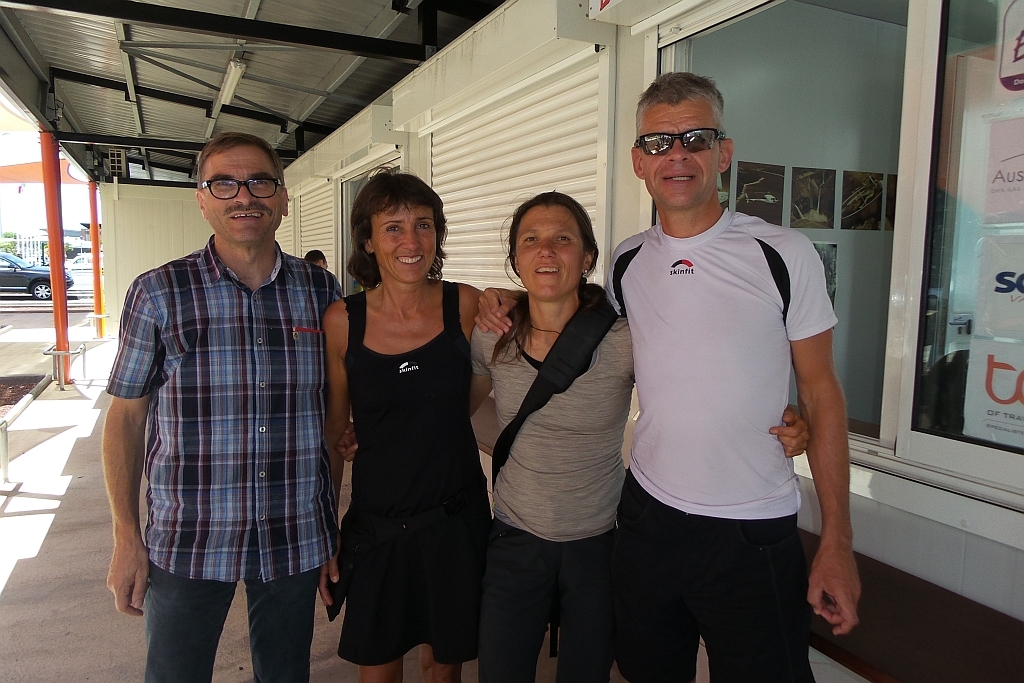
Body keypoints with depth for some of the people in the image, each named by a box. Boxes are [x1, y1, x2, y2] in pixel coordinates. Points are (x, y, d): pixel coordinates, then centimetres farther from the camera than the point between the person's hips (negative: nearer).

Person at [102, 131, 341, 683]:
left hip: (297, 537, 2)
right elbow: (126, 416, -1)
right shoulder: (158, 293, -5)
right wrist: (126, 538, -3)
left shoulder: (322, 291, 0)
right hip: (187, 541, -1)